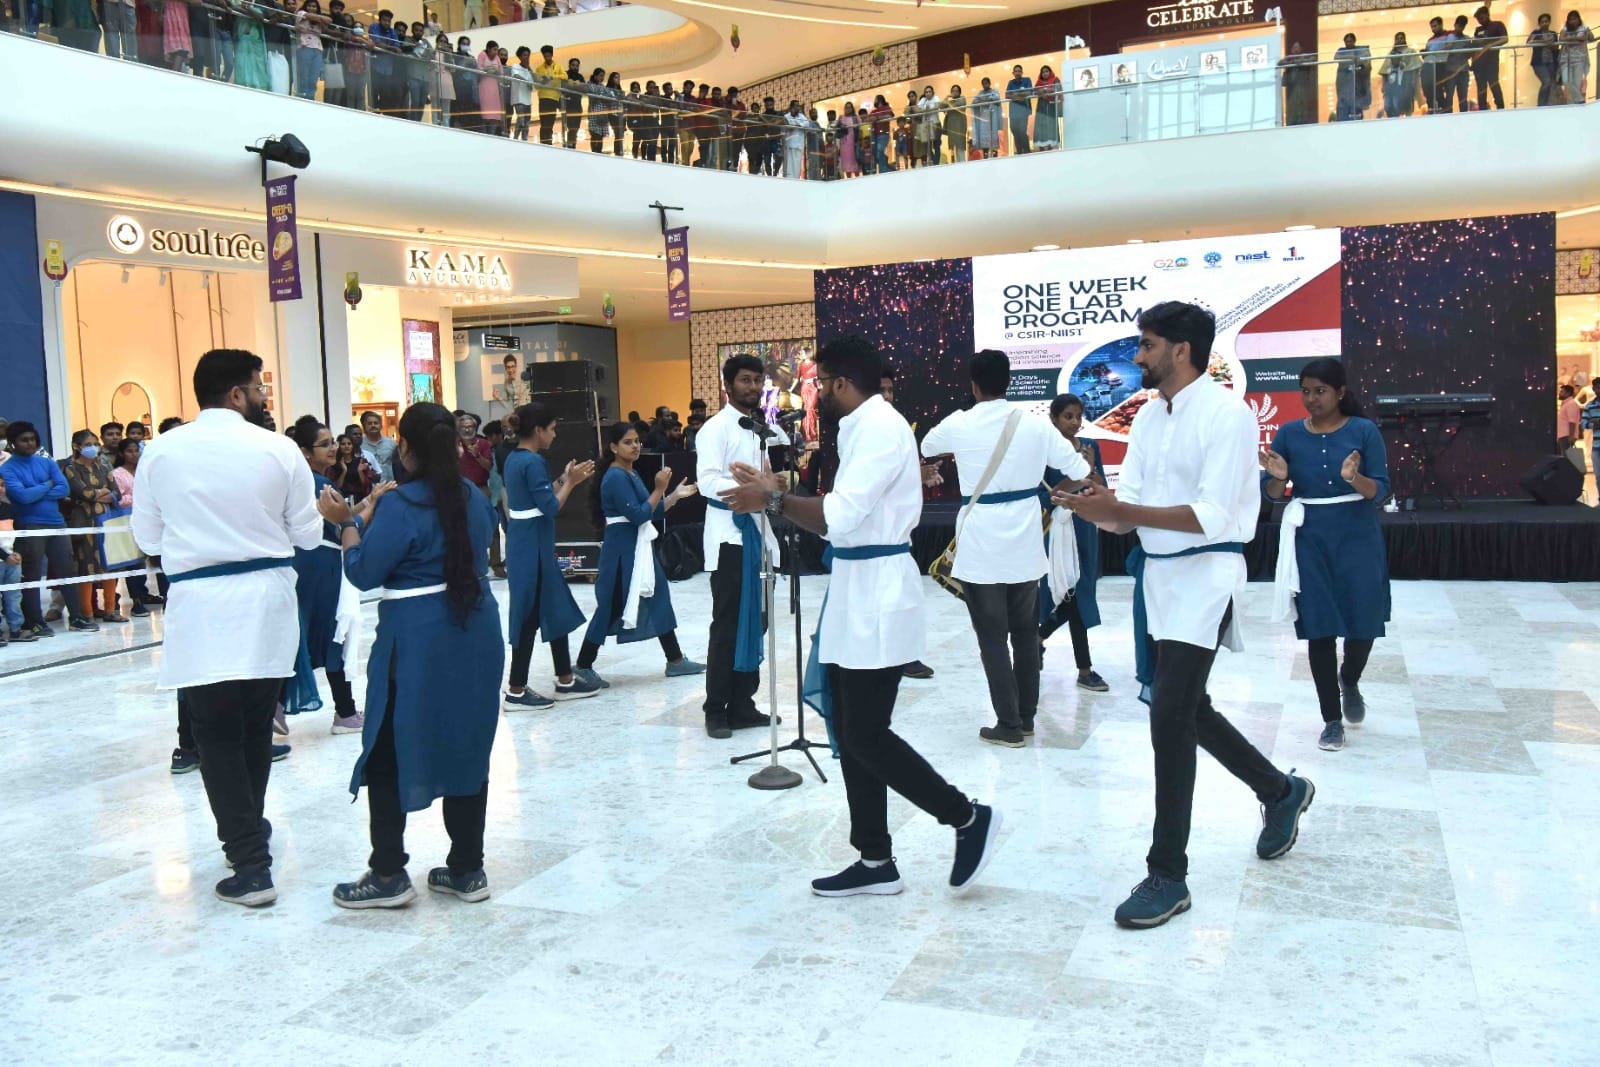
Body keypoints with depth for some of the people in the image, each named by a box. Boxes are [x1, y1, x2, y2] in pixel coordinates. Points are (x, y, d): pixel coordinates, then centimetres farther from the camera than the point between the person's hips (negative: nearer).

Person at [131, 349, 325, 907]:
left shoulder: (160, 451, -2)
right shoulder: (279, 450, -5)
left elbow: (148, 537, 6)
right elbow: (307, 535, 2)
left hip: (198, 607, -1)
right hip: (265, 602, 1)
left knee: (217, 735, 3)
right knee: (255, 728, 17)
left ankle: (250, 863, 0)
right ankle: (248, 834, 33)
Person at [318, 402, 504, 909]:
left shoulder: (400, 506, -13)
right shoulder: (474, 499, 8)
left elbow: (363, 573, -13)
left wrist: (347, 523, 3)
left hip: (417, 642, -7)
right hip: (476, 637, 7)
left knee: (389, 754, 7)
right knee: (467, 749, 12)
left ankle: (388, 875, 11)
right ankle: (467, 870, 18)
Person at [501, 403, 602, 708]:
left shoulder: (514, 459, 11)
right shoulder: (533, 462, -17)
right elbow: (550, 507, -18)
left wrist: (564, 479, 12)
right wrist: (570, 482, -6)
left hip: (523, 542, 10)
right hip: (533, 546, -10)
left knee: (555, 609, 15)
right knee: (531, 615, -2)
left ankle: (565, 681, 23)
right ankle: (516, 691, 5)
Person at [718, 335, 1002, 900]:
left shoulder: (880, 427, -14)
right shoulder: (863, 428, 18)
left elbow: (841, 515, -24)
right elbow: (841, 521, 18)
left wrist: (773, 500, -15)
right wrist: (778, 495, 12)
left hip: (877, 598, -11)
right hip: (858, 596, 11)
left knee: (866, 737, -6)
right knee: (851, 733, 12)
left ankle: (968, 817, 9)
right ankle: (875, 861, 20)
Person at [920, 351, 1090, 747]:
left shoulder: (958, 426, -7)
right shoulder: (1036, 425, -3)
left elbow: (926, 447, 16)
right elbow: (1078, 470, 3)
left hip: (981, 545, -3)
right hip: (1024, 542, 3)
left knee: (992, 636, 3)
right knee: (1025, 632, 15)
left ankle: (1009, 725, 4)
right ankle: (1026, 717, 23)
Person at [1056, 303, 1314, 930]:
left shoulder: (1225, 415, -14)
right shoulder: (1148, 417, 9)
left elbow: (1211, 515, -22)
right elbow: (1129, 511, 6)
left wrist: (1120, 509, -29)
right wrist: (1103, 510, -17)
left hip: (1205, 578, -9)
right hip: (1157, 574, 9)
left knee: (1170, 717, -12)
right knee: (1184, 708, 18)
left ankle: (1168, 876, 1)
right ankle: (1281, 791, 42)